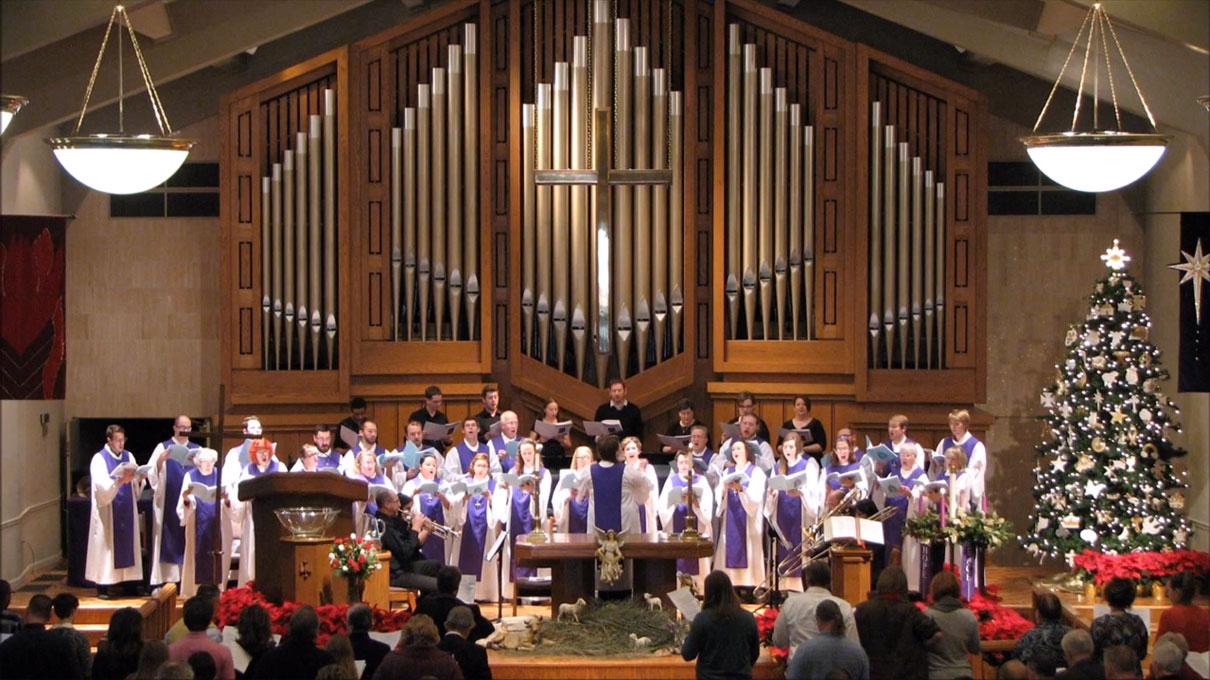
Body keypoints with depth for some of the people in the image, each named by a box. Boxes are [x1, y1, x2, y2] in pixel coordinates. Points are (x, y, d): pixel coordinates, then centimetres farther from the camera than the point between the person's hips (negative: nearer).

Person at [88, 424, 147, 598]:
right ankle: (103, 587, -3)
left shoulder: (128, 457, 10)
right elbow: (102, 486, -19)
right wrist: (120, 481, -32)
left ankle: (131, 583, 9)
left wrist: (139, 480, -13)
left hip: (127, 512, 5)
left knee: (128, 544, 5)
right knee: (106, 545, -5)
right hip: (108, 511, -5)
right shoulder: (99, 459, -6)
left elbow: (136, 487, 9)